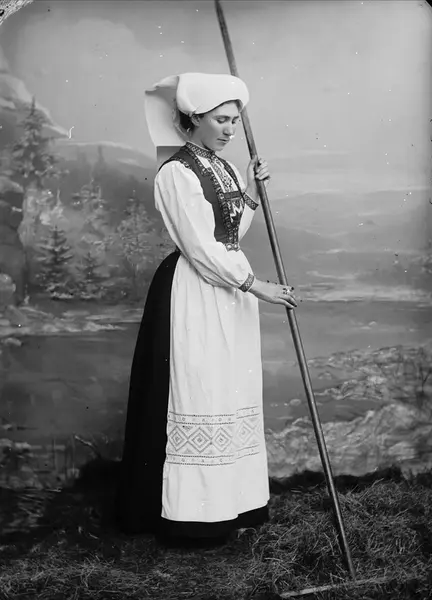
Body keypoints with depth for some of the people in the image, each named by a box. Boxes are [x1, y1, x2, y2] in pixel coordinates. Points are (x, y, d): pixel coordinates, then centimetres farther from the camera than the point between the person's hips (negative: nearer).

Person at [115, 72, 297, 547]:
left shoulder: (224, 167, 12)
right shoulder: (176, 174, -14)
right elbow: (202, 249, -18)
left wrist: (252, 192, 4)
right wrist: (255, 285, -17)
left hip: (231, 290, 9)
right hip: (194, 295, -8)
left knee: (231, 397, 12)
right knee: (196, 398, -2)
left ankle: (229, 502, 24)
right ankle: (195, 514, 11)